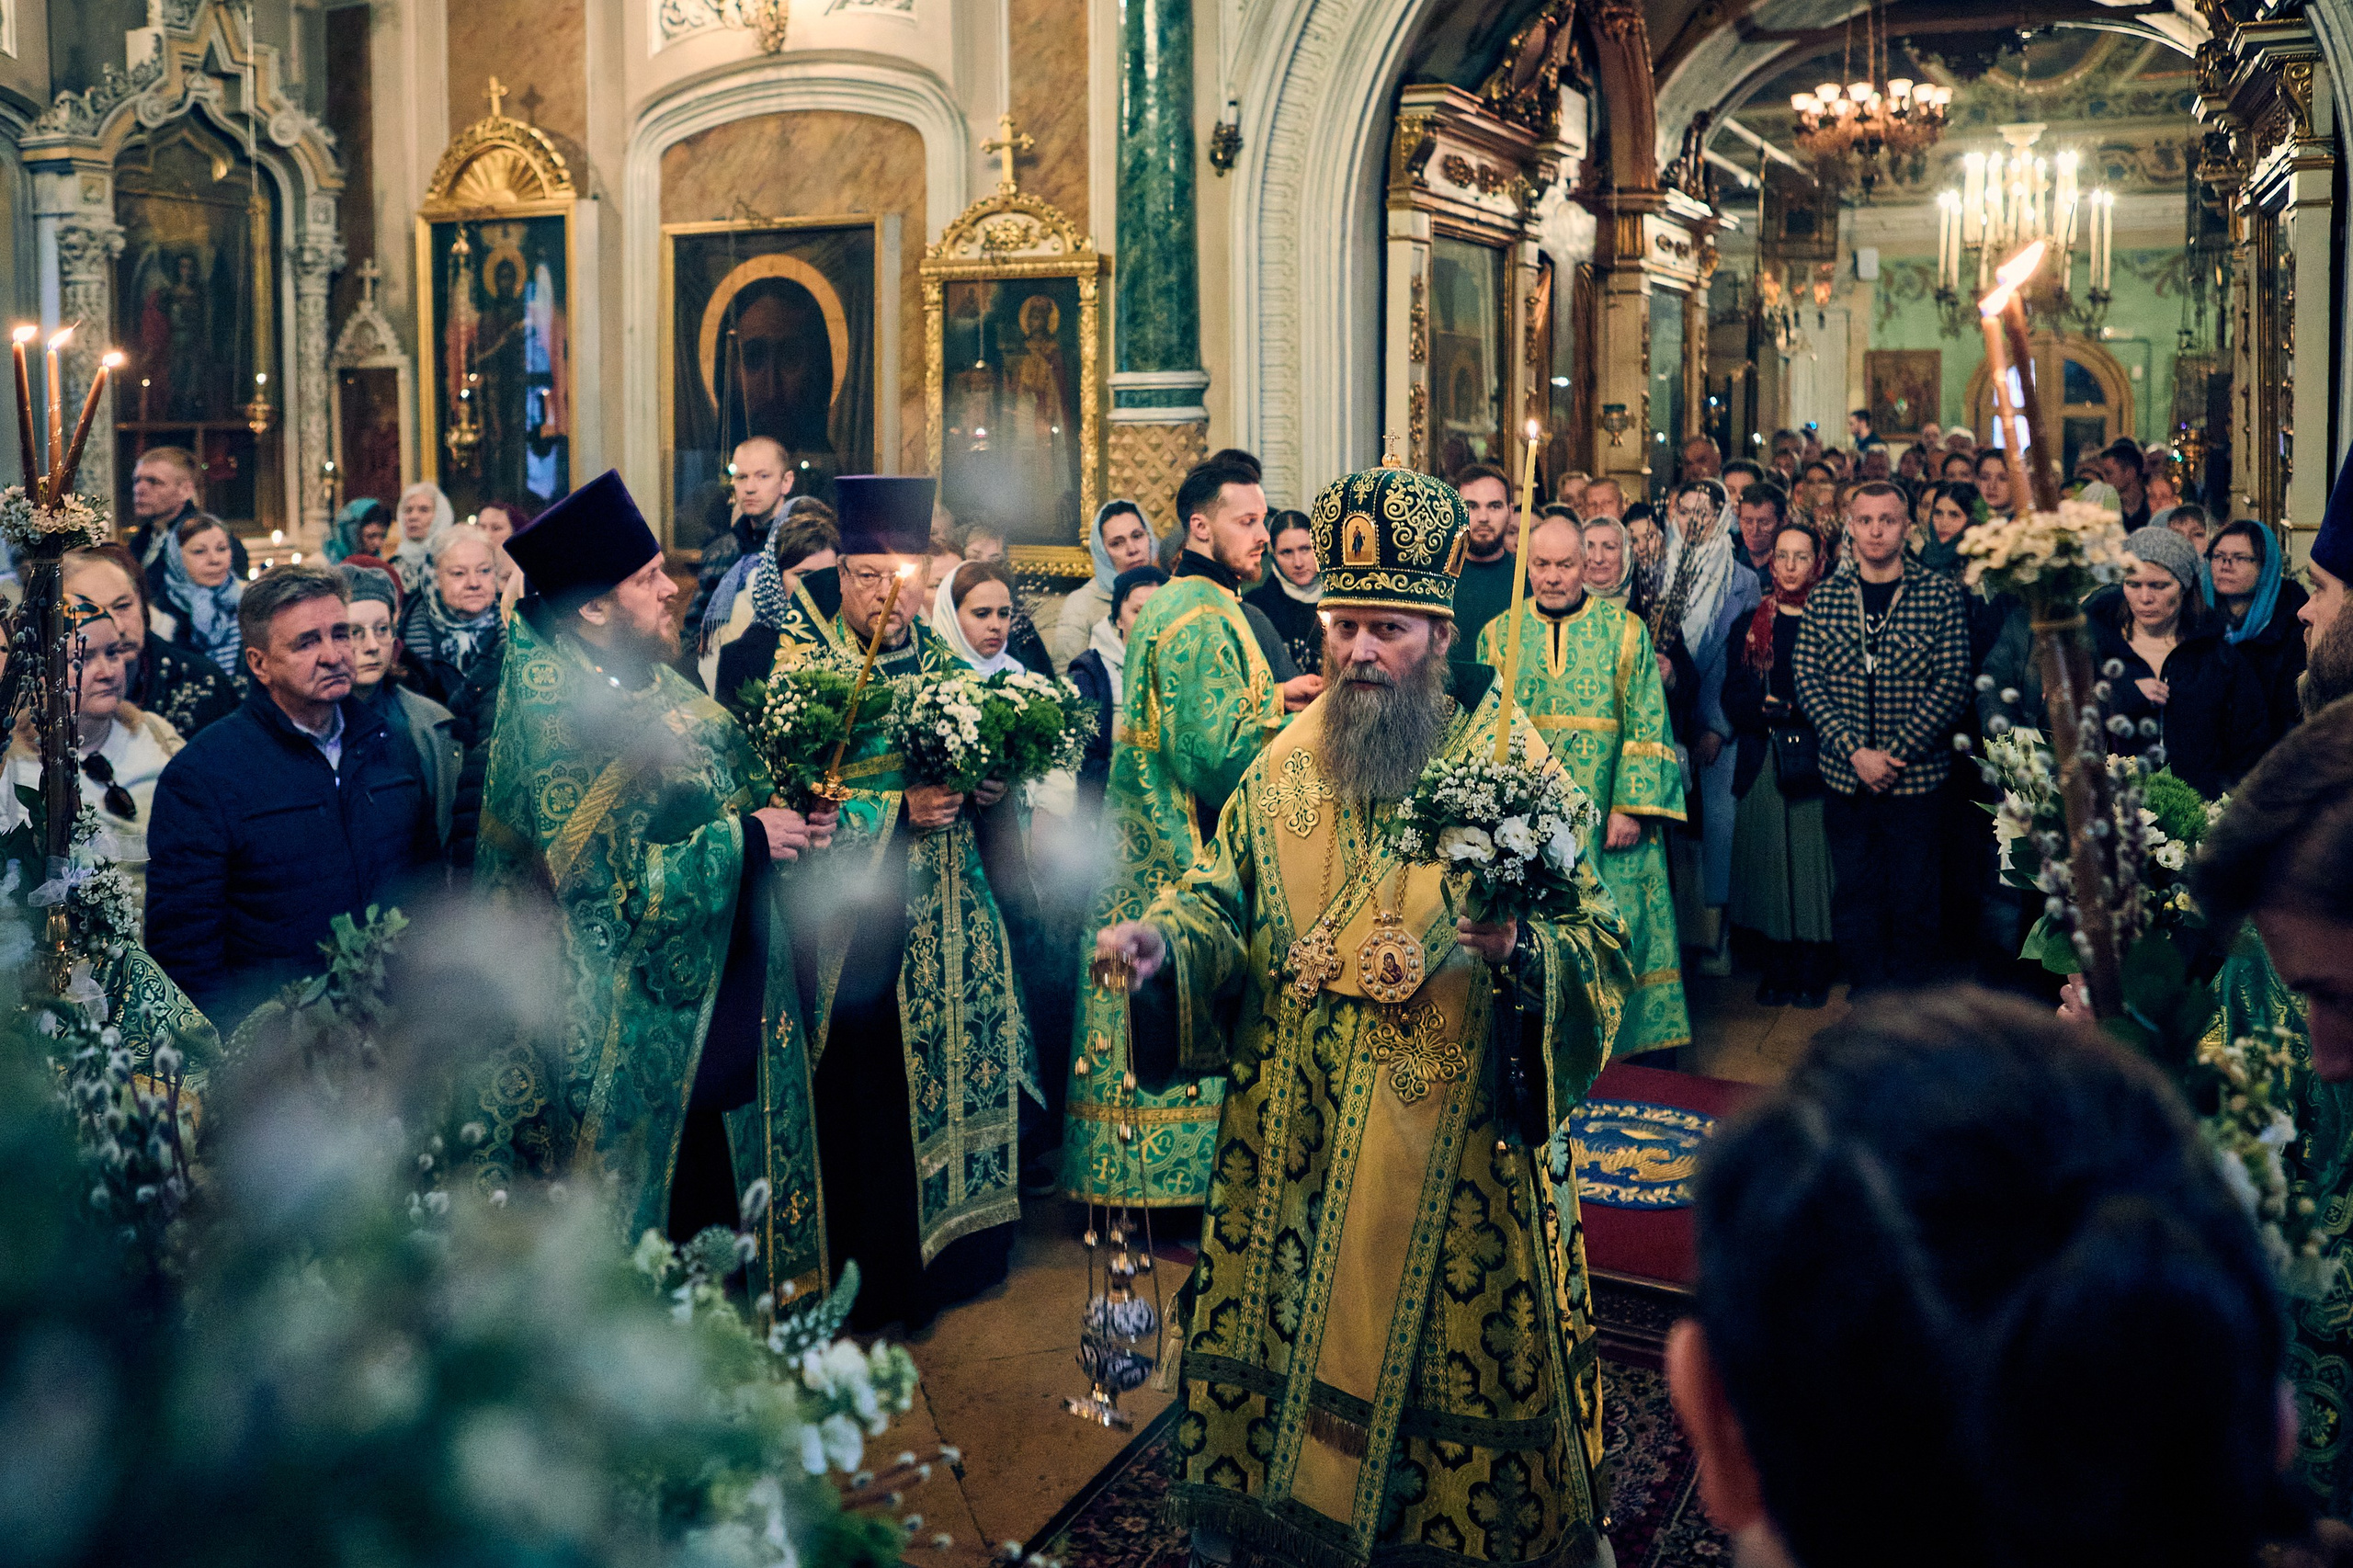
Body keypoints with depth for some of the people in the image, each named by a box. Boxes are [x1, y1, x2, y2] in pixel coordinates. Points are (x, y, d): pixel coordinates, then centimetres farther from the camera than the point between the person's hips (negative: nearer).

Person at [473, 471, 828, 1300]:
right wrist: (744, 838, -18)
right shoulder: (553, 709, -17)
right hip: (635, 1033, -8)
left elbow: (716, 795, 18)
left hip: (723, 1007, 8)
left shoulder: (654, 680, 8)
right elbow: (605, 873, -22)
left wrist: (786, 820, -2)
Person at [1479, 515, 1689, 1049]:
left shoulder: (1626, 632, 2)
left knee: (1612, 931, -2)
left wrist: (1631, 807, -10)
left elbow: (1646, 728, -1)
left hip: (1603, 821, -1)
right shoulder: (1498, 637, 7)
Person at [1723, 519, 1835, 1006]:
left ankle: (1813, 973, 7)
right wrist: (1770, 708, -14)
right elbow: (1733, 696, 5)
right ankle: (1778, 970, 12)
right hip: (1763, 760, 2)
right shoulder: (1753, 624, 11)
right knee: (1770, 857, 3)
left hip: (1816, 759, -2)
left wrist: (1783, 707, -16)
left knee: (1813, 857, -3)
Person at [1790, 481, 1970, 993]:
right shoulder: (1825, 597, 3)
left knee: (1913, 898, 6)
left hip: (1916, 774, -2)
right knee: (1855, 894, 9)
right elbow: (1808, 682, -1)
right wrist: (1855, 751, -12)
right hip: (1845, 776, 2)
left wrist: (1896, 752, -15)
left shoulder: (1940, 594, -4)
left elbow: (1952, 683, -8)